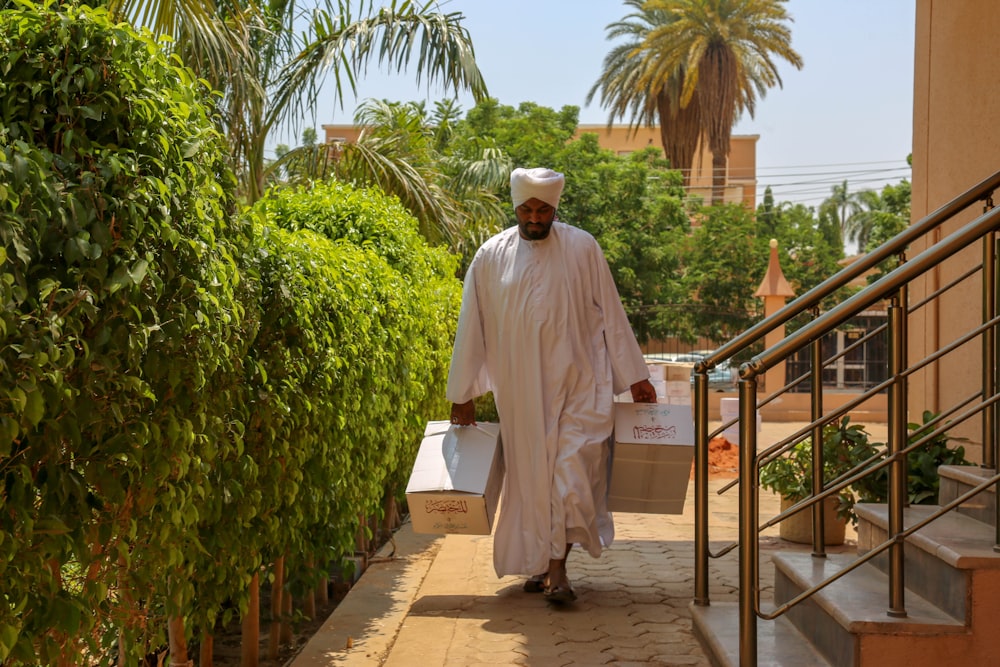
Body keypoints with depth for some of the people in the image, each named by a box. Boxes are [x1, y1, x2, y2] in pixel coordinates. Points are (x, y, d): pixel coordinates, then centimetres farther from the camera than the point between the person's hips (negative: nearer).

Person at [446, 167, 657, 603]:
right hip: (521, 388, 1)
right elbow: (472, 327, 4)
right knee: (531, 473, 7)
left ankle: (558, 567, -6)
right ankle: (539, 562, 20)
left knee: (573, 468, -10)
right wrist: (462, 394, 4)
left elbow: (611, 314, 4)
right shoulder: (492, 256, 1)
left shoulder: (582, 248, -1)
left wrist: (635, 376, 4)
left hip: (578, 382, -1)